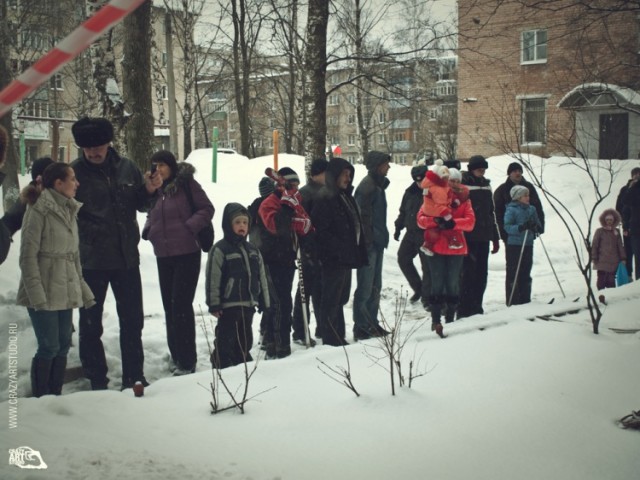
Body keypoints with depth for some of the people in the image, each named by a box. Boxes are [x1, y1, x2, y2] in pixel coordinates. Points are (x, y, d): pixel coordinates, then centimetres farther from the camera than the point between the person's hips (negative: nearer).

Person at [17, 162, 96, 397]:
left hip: (65, 293, 7)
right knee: (49, 347, -4)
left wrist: (83, 289, 14)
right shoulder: (39, 211, -11)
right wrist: (37, 294, -19)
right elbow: (28, 256, -14)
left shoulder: (68, 211, 12)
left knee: (63, 346, 9)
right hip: (44, 293, -7)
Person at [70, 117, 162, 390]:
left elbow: (140, 205, 12)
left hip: (126, 257, 4)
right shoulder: (75, 172, -8)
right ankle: (97, 381, 18)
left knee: (133, 320, 12)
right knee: (91, 324, 5)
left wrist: (149, 190, -7)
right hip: (90, 261, -3)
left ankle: (134, 376, 25)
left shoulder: (126, 168, 3)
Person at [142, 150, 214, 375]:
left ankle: (187, 361, -1)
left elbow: (207, 209, -6)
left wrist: (190, 227, -17)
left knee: (181, 304, -8)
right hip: (163, 256, 6)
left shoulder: (186, 184, -6)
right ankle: (177, 355, 23)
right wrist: (148, 229, 4)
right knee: (169, 305, 11)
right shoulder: (155, 189, 11)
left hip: (186, 253, -6)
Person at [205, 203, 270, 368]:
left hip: (248, 304, 6)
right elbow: (213, 279, -12)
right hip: (228, 305, -6)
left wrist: (264, 302, 15)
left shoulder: (253, 251, 12)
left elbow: (261, 277, 16)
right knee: (226, 341, -2)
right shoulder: (220, 249, -9)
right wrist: (214, 304, -15)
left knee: (245, 340, 15)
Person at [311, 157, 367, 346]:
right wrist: (339, 249, -22)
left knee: (340, 298, 16)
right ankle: (331, 339, 2)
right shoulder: (325, 199, -12)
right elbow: (321, 231, -20)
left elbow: (356, 226, 20)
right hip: (333, 259, -9)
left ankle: (338, 338, 25)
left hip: (346, 257, 10)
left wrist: (358, 252, 13)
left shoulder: (346, 197, 17)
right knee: (332, 299, -3)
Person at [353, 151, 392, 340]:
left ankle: (372, 324, 24)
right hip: (368, 245, -10)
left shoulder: (378, 185, 15)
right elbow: (363, 218, -20)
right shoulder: (367, 186, -15)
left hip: (377, 244, 10)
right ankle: (361, 328, 3)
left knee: (375, 287, 15)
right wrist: (367, 244, -21)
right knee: (365, 288, -4)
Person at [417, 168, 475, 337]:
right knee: (437, 284, 1)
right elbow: (421, 219, -7)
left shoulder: (464, 199, 6)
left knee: (453, 284, 9)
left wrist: (453, 223, -23)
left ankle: (450, 319, 20)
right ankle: (436, 321, 7)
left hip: (456, 248, 2)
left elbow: (470, 221, -7)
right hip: (436, 247, -2)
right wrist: (436, 220, -25)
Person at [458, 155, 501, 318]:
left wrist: (495, 237, 21)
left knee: (481, 273, 9)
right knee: (469, 273, -6)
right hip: (468, 238, -7)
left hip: (483, 237, 7)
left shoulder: (486, 185, 16)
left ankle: (476, 307, 19)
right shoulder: (462, 185, -6)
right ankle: (465, 310, 0)